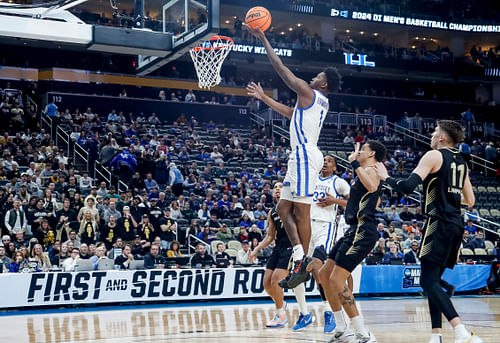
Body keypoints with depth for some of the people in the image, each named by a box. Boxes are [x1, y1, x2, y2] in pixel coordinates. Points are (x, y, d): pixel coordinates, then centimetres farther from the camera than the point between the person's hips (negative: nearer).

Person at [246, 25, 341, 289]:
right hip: (302, 157, 10)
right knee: (284, 209, 11)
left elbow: (280, 68, -6)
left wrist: (263, 39, 1)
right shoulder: (321, 102, 21)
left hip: (304, 155, -10)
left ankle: (303, 265, -10)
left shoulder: (309, 93, -6)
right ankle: (300, 258, 7)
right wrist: (263, 98, 40)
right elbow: (289, 113, 35)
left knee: (301, 212, -10)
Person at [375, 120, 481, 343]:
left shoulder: (434, 156, -6)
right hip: (456, 225, 8)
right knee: (433, 279, 15)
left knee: (429, 281, -11)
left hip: (440, 223, -8)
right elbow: (470, 201, 23)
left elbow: (407, 187, -16)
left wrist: (386, 177, 1)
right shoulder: (461, 163, 18)